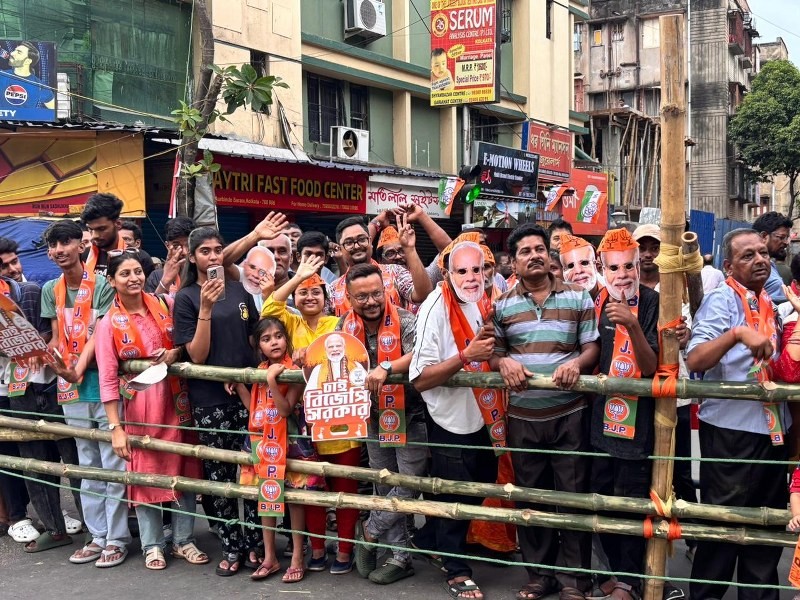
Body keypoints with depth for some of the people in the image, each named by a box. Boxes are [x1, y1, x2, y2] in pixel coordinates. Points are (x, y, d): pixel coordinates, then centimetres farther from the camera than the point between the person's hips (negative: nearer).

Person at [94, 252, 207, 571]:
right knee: (145, 471, 5)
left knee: (183, 466, 7)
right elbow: (107, 380, -8)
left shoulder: (166, 304, 0)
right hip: (137, 403, -2)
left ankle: (184, 540, 20)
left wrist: (175, 352, -13)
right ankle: (152, 545, 19)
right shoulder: (109, 324, -7)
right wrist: (115, 428, -11)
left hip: (175, 398, 3)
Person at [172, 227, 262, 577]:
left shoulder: (239, 290, 8)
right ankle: (231, 546, 17)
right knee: (219, 474, 5)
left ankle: (255, 542, 16)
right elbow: (197, 355, -10)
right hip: (209, 399, -2)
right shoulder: (186, 298, -2)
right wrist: (206, 308, -19)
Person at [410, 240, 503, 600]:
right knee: (455, 499, 6)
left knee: (477, 492, 21)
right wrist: (467, 355, -34)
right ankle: (456, 570, 26)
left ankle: (428, 541, 41)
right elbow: (420, 379, -27)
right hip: (452, 422, -8)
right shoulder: (435, 310, -22)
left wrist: (493, 350, -2)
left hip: (483, 418, 8)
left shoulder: (482, 305, 0)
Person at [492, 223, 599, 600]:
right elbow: (492, 355, 8)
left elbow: (593, 347, 2)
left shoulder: (578, 297, 4)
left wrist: (578, 362, -19)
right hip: (523, 416, 2)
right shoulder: (502, 305, 7)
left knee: (573, 494, 2)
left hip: (570, 412, -2)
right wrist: (503, 362, -15)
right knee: (530, 497, 9)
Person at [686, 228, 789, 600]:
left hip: (773, 427, 7)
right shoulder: (721, 300, -10)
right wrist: (737, 333, -36)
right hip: (731, 429, -7)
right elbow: (694, 361, -23)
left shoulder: (771, 303, 12)